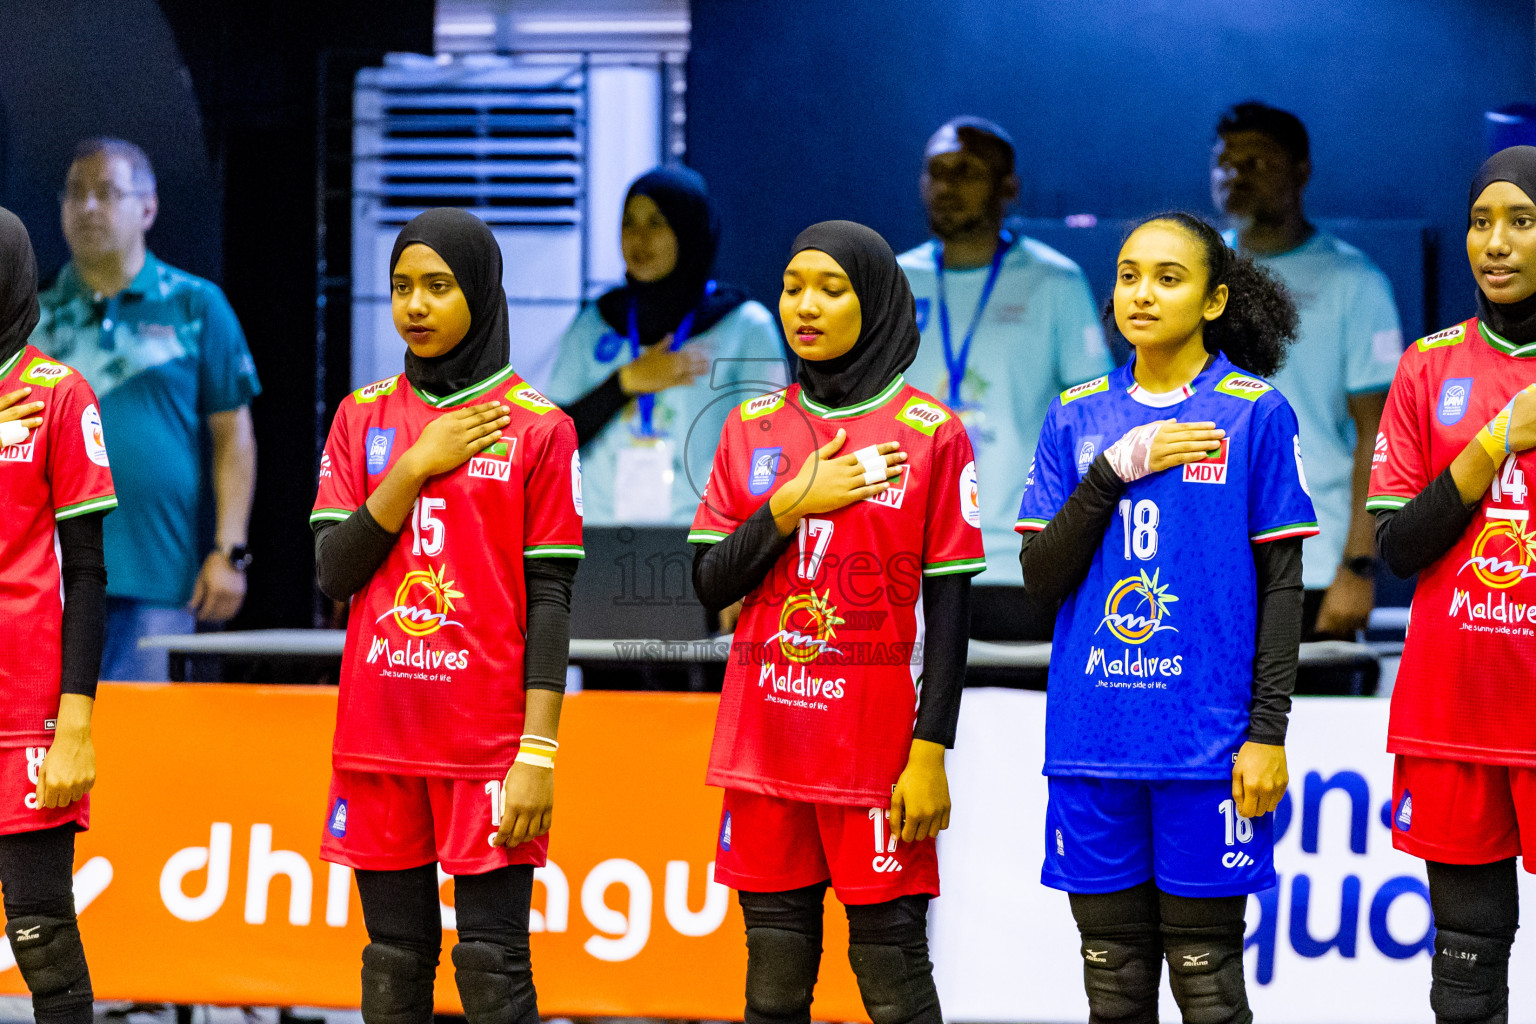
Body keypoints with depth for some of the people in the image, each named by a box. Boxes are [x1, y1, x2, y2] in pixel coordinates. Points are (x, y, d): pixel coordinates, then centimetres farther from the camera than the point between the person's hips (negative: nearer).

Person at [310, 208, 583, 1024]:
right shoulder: (363, 417, 10)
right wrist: (418, 466, -8)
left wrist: (539, 751, -9)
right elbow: (334, 572, 2)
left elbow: (549, 599, -3)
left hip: (488, 742, -3)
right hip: (379, 737, 3)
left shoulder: (535, 427, 0)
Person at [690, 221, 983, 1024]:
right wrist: (789, 507, -8)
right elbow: (710, 583, 8)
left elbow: (948, 604, -3)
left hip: (877, 745, -4)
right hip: (765, 744, 4)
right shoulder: (752, 428, 11)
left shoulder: (929, 434, -1)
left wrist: (931, 753, -9)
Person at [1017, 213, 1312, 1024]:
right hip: (1093, 738, 3)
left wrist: (1268, 733, -7)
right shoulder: (1077, 417, 10)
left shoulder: (1255, 412, 0)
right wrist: (1114, 470, -9)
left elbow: (1281, 584, -1)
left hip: (1207, 740, -3)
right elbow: (1040, 576, 4)